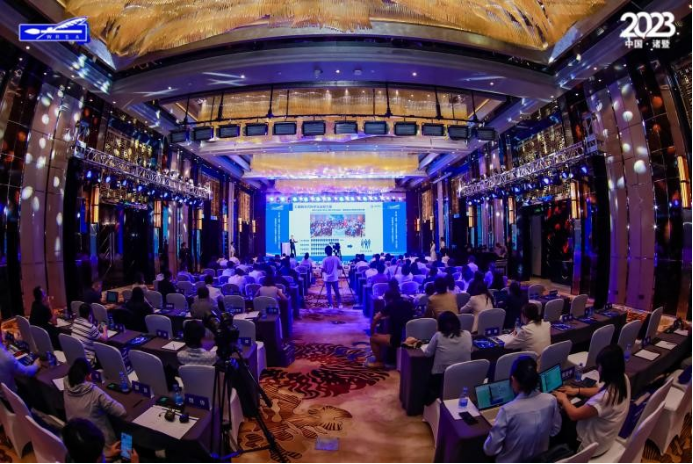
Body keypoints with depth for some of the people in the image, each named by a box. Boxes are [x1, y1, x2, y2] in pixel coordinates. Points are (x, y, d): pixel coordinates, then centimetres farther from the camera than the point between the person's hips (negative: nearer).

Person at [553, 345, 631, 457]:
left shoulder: (606, 397, -39)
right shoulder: (623, 379, -14)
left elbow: (574, 414, -29)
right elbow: (601, 390, 7)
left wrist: (563, 399, -12)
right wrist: (578, 391, 1)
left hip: (592, 446, -7)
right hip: (607, 438, 7)